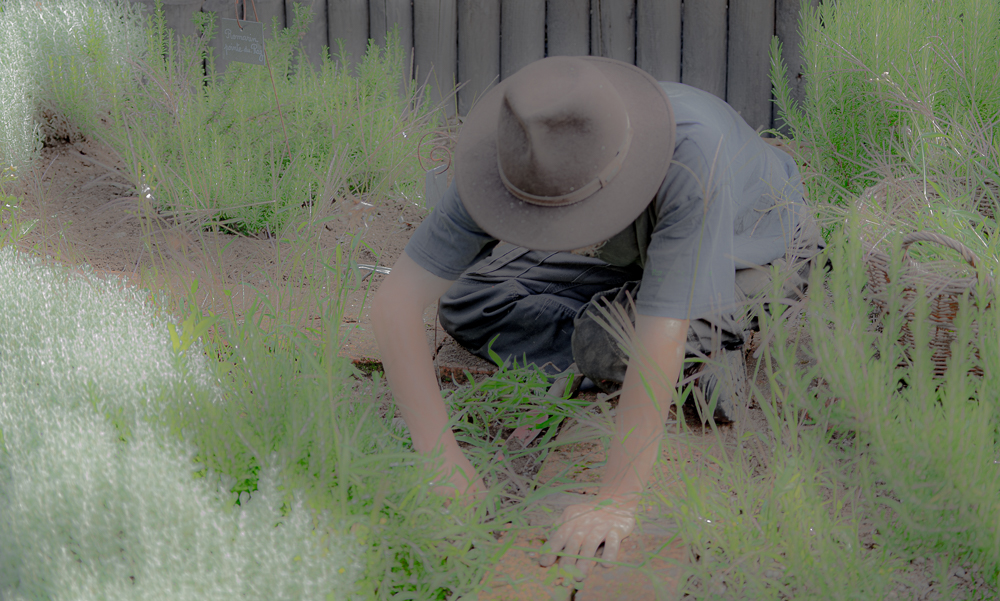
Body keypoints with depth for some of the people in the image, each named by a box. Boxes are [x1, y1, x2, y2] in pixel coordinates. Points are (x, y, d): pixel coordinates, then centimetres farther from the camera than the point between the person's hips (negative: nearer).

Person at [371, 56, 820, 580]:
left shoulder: (693, 156, -47)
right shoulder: (517, 158, -33)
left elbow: (660, 338, -48)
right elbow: (395, 302, -32)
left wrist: (616, 502, -49)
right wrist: (439, 455, -42)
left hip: (756, 244, -6)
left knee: (610, 337, -32)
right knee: (467, 308, -3)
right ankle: (697, 347, -3)